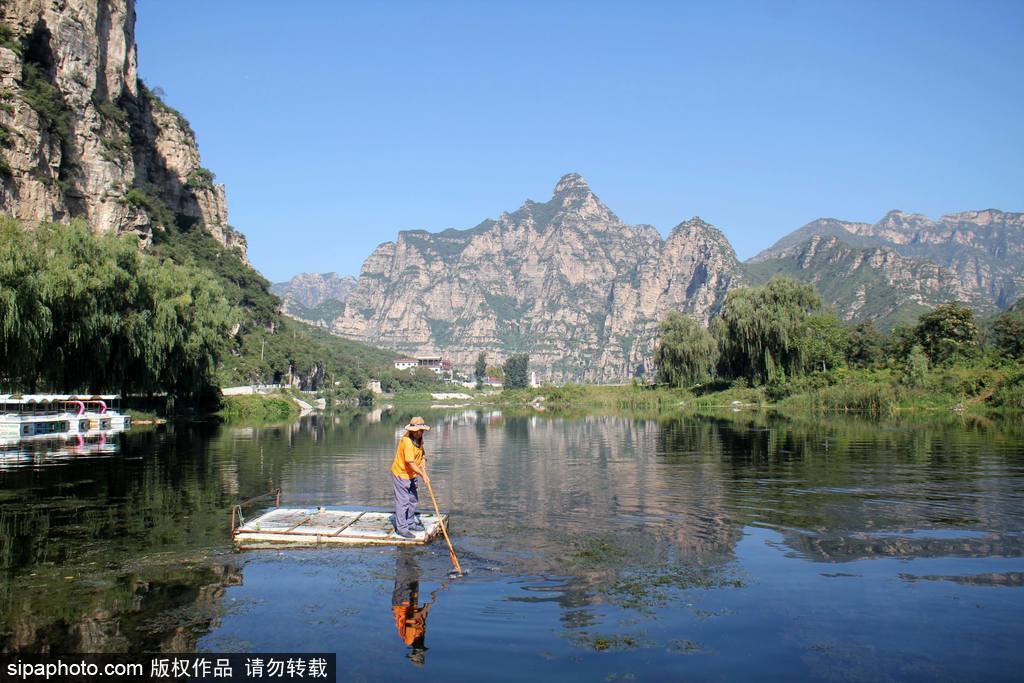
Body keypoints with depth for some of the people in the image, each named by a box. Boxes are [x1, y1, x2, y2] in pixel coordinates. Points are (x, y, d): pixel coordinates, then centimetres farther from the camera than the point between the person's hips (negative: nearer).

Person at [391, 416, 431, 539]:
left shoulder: (419, 439, 3)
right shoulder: (407, 441, -27)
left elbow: (422, 457, 7)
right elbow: (410, 463, -30)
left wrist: (424, 471, -9)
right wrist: (422, 475, -25)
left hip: (411, 475, 9)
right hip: (400, 474, -9)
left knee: (413, 500, 16)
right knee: (402, 502, -5)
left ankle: (410, 523, 30)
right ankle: (401, 528, 3)